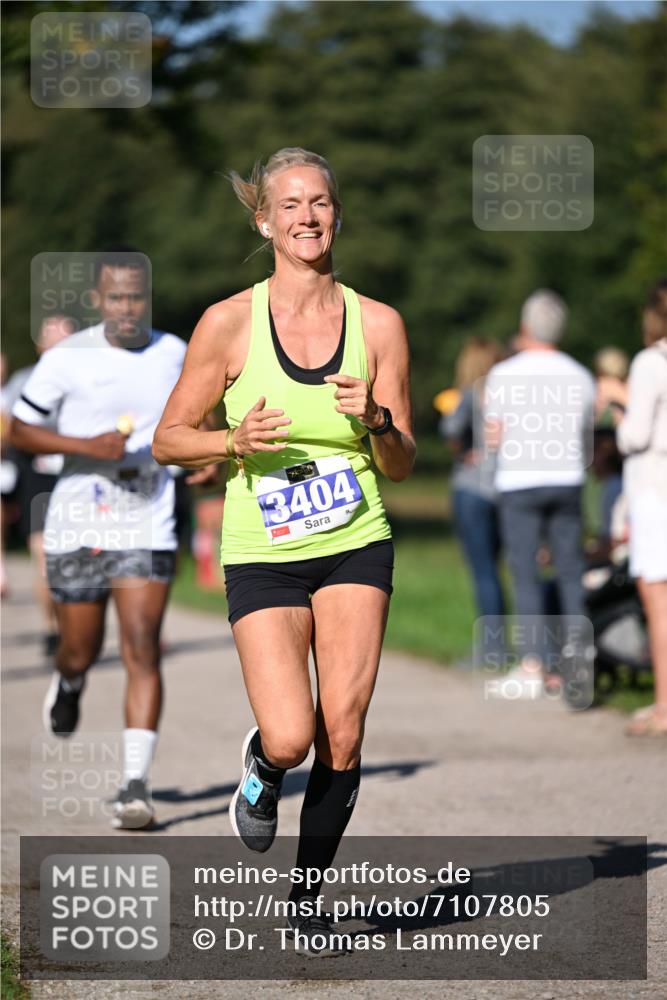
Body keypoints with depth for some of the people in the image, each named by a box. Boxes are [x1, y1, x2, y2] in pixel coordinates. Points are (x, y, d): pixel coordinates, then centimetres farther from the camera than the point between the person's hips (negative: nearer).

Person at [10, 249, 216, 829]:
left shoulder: (174, 355, 4)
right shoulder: (67, 359, -7)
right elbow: (21, 429, -2)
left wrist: (205, 456, 4)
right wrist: (89, 447, -16)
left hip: (147, 526, 1)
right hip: (77, 526, -1)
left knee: (142, 650, -12)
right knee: (81, 651, 10)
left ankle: (137, 784, -13)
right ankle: (69, 686, 50)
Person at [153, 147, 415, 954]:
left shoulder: (378, 325, 0)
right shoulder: (229, 323, -6)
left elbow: (402, 465, 5)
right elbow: (167, 439, 1)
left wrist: (375, 421, -16)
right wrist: (236, 442, -17)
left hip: (356, 548, 2)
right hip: (263, 554, -2)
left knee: (341, 737, -6)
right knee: (290, 740, -15)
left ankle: (308, 895, 15)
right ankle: (260, 769, 24)